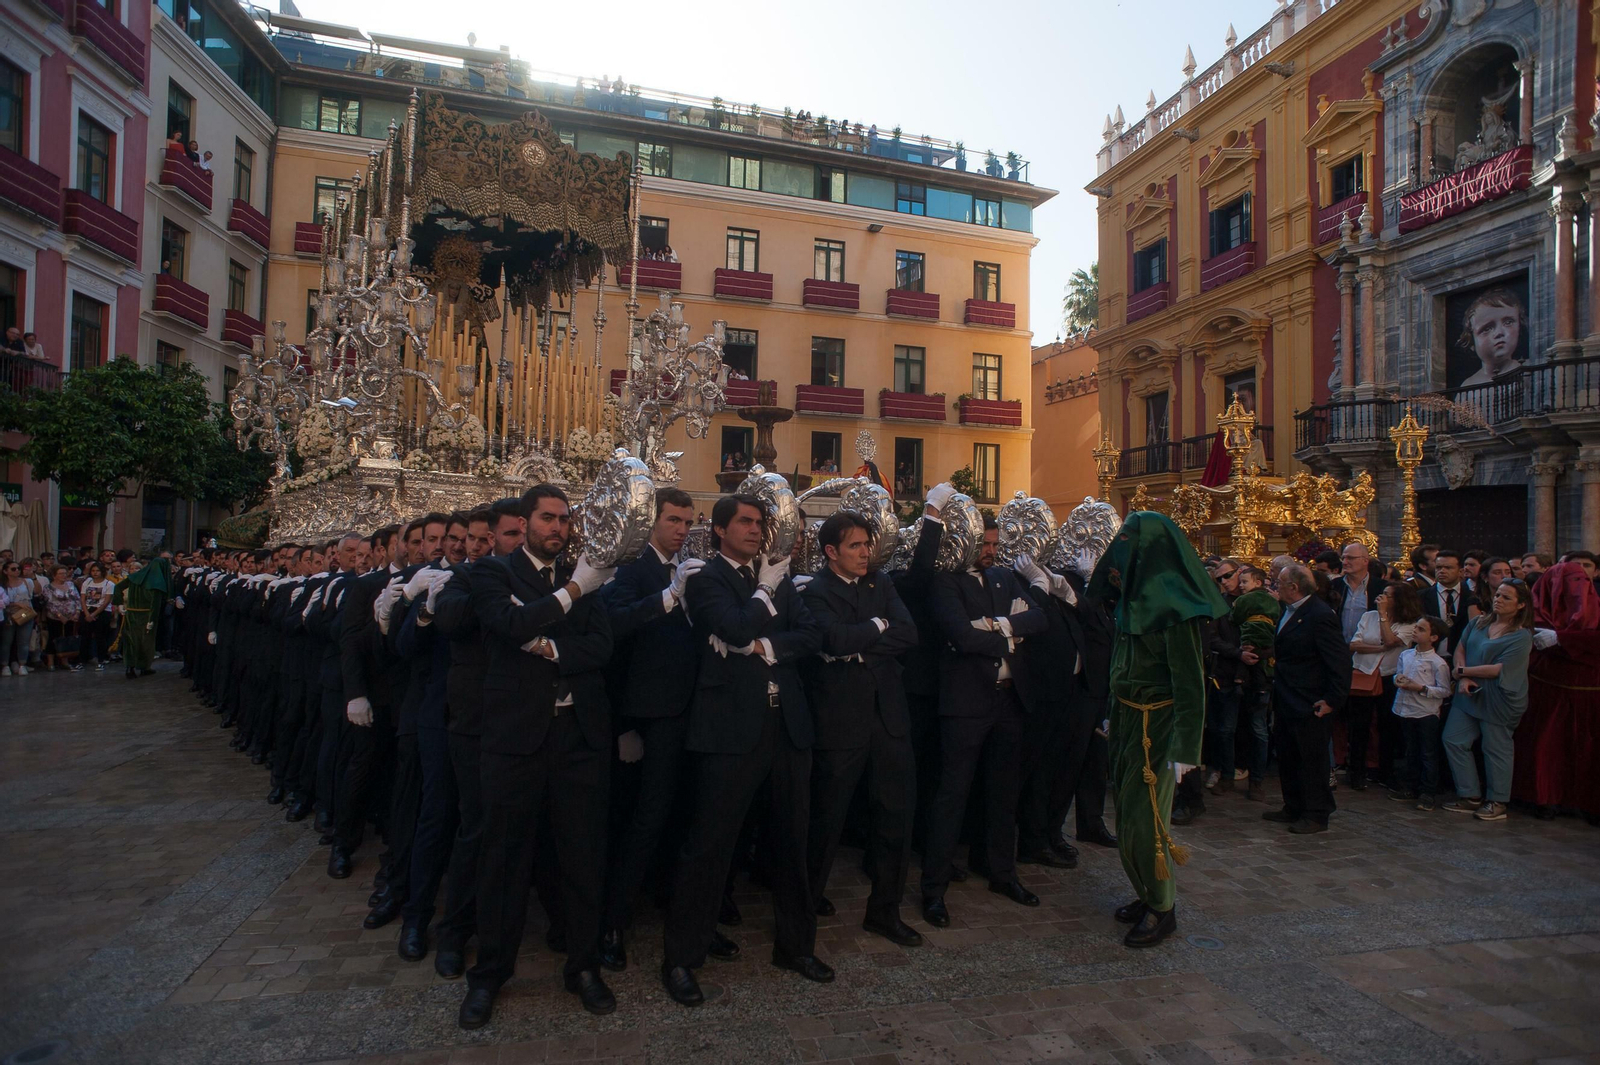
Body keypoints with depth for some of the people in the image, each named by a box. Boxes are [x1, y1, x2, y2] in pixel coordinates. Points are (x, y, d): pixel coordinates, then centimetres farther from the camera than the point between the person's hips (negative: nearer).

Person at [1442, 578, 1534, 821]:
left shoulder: (1521, 636, -12)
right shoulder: (1478, 623, 6)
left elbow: (1499, 669, -18)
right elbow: (1460, 648, 5)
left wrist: (1462, 671, -11)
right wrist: (1463, 680, -10)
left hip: (1499, 700, -6)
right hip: (1470, 695, 6)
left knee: (1496, 747, 6)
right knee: (1453, 740, 4)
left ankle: (1497, 802, 21)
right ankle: (1470, 796, 16)